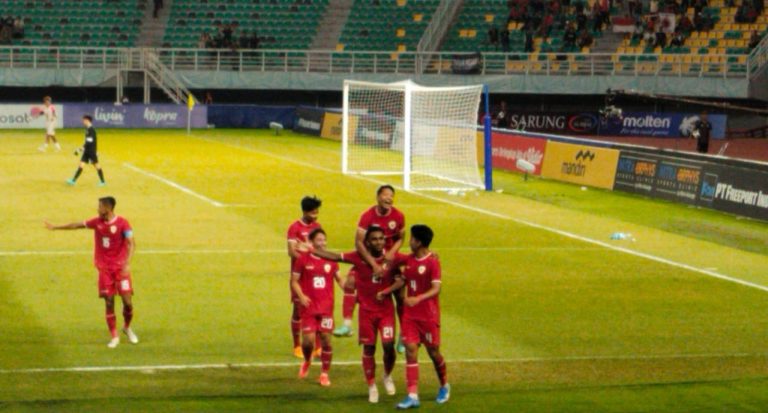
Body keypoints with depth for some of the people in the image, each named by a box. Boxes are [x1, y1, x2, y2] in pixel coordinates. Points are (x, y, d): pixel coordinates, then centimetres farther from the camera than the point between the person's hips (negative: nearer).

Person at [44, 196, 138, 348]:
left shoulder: (122, 223, -11)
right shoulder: (97, 222, 3)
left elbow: (131, 243, -17)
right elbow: (77, 225, 15)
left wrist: (127, 263, -29)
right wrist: (55, 227, 20)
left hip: (120, 268, -3)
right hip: (104, 268, 3)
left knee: (127, 301, -5)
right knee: (109, 302, -1)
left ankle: (127, 328, 23)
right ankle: (114, 337, 7)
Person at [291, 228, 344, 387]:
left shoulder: (331, 260, 5)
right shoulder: (303, 260, -1)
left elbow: (339, 279, 14)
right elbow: (294, 280, 3)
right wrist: (301, 296, -13)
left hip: (326, 307, 2)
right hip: (309, 307, -2)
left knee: (326, 340, 0)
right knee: (308, 340, -8)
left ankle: (325, 374, 13)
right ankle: (307, 361, 26)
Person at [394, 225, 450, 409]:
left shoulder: (433, 262, -15)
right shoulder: (408, 260, 5)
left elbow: (436, 289, -21)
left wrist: (418, 299, -35)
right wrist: (385, 291, 5)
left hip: (429, 315, -5)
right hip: (410, 315, 5)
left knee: (433, 351, 7)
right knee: (410, 350, -5)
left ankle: (444, 386, 33)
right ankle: (412, 395, -7)